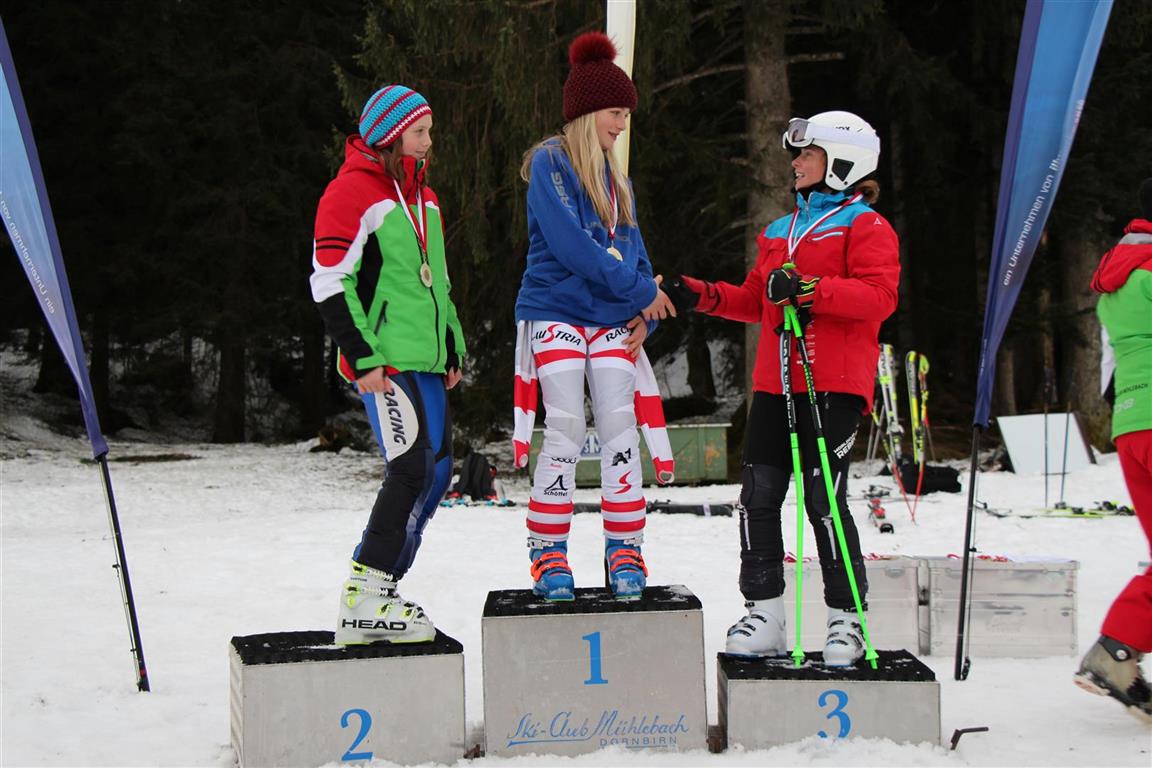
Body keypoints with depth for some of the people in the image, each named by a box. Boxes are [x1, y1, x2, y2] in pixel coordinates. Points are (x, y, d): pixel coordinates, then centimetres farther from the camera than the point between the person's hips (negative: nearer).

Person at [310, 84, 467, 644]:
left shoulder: (423, 197, 20)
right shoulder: (350, 193, -8)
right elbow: (329, 284, -13)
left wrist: (452, 348, 23)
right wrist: (363, 357, -17)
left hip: (426, 360, 9)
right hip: (385, 362, -9)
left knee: (436, 473, 7)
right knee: (412, 471, -16)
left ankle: (378, 590, 15)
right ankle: (363, 604, -10)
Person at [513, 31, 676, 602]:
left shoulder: (613, 176, 17)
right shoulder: (550, 163, -6)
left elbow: (630, 248, 17)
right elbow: (571, 244, -16)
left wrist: (644, 315, 0)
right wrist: (641, 291, -11)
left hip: (613, 319, 6)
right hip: (556, 313, -6)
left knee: (619, 426, -2)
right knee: (566, 430, -8)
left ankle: (625, 552, 3)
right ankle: (548, 553, 1)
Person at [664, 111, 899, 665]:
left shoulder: (864, 226, 0)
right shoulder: (781, 231, 23)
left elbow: (880, 296, -15)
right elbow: (754, 301, 25)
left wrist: (807, 288, -23)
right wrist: (699, 296, 11)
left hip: (834, 386, -7)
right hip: (775, 384, 7)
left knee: (824, 498, -8)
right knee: (759, 494, 2)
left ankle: (847, 619, 3)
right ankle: (764, 614, 9)